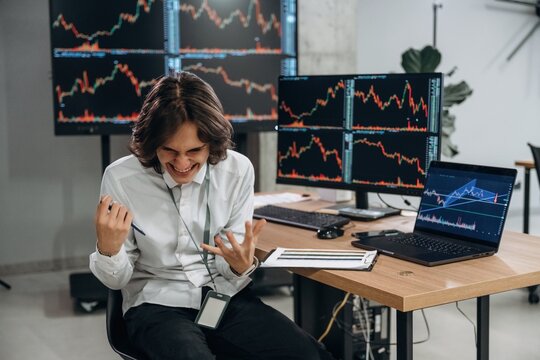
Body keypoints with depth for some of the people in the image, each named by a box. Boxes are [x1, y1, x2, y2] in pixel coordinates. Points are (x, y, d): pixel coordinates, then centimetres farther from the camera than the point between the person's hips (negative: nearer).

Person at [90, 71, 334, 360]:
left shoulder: (238, 170, -5)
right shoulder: (121, 178, -10)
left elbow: (235, 266, 0)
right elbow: (117, 280, -3)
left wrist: (242, 265, -23)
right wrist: (108, 248, -24)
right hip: (158, 305, -3)